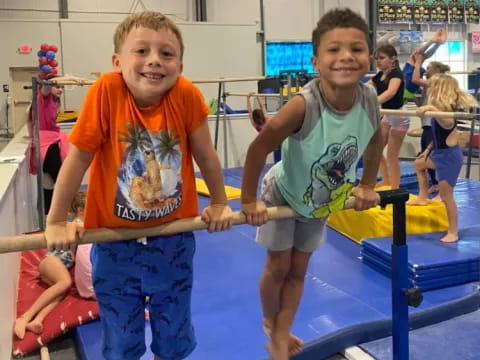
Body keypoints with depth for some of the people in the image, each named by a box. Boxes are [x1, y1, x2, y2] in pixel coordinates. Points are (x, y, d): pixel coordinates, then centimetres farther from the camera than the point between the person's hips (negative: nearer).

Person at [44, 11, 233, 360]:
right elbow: (78, 159, -11)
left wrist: (219, 204, 8)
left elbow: (206, 156, -3)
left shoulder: (187, 96, -16)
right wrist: (56, 222, -4)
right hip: (115, 240, -1)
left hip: (174, 239, 1)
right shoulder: (106, 91, -19)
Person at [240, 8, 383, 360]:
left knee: (299, 269, 15)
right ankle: (271, 326, 38)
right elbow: (258, 149, -32)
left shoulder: (370, 100, -24)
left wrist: (367, 186, 5)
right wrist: (249, 201, -25)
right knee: (279, 266, 10)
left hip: (322, 201, 5)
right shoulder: (304, 106, -40)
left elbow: (375, 141, -2)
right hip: (283, 194, -4)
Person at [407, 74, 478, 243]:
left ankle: (453, 232, 5)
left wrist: (432, 108, -57)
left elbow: (448, 123, -47)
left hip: (449, 156, -10)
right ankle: (423, 197, 44)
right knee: (419, 164, 33)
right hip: (439, 153, 10)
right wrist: (429, 149, 24)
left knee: (446, 195, -5)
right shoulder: (440, 110, 7)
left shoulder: (445, 109, -21)